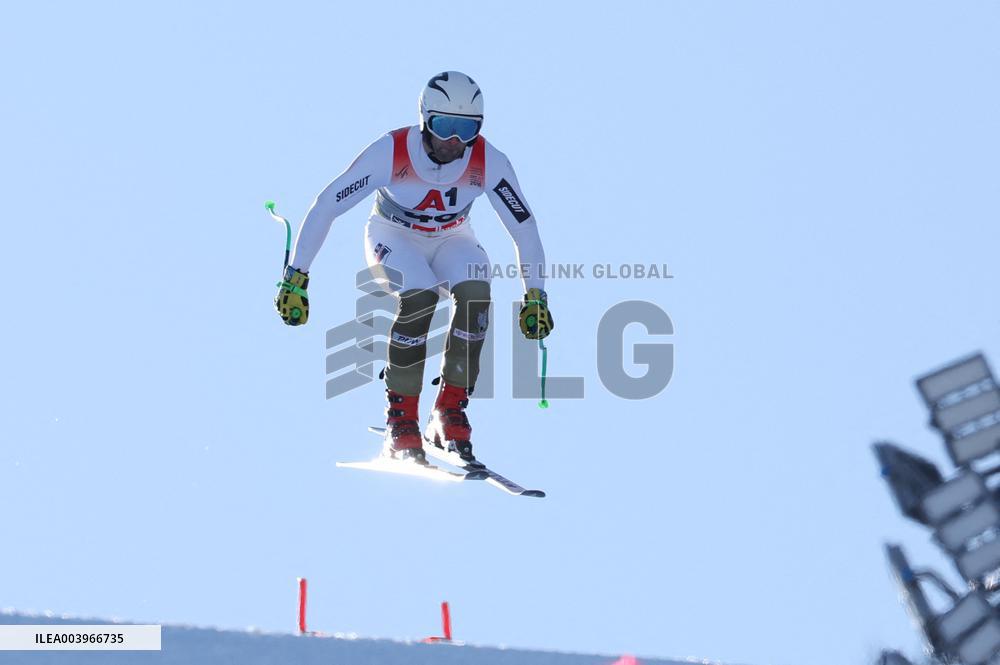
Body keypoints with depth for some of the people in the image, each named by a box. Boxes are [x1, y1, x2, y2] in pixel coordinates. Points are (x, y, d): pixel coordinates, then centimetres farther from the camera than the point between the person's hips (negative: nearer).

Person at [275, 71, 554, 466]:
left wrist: (535, 296, -12)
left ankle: (450, 414, -17)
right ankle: (400, 419, -20)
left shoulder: (488, 162, -23)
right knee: (420, 296, -34)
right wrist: (296, 278, -24)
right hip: (393, 238, -2)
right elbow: (326, 207, -24)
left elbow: (523, 227, -11)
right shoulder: (390, 153, -30)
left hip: (450, 240, 2)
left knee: (475, 292, -30)